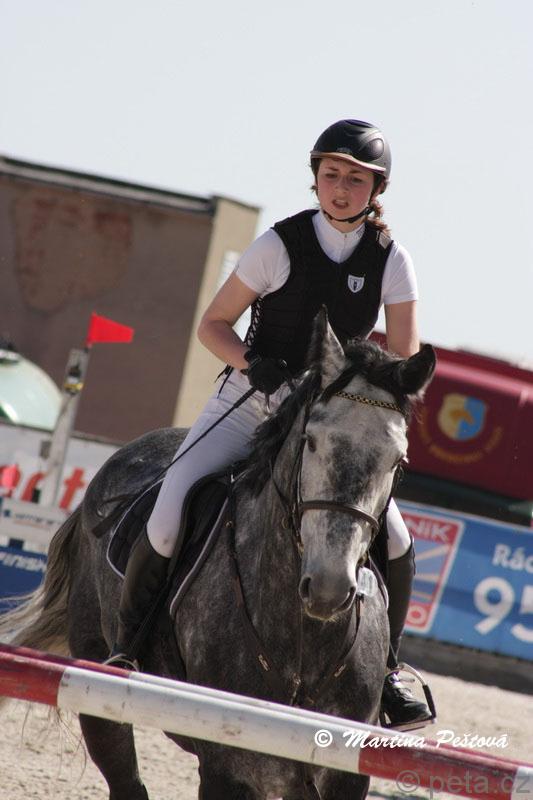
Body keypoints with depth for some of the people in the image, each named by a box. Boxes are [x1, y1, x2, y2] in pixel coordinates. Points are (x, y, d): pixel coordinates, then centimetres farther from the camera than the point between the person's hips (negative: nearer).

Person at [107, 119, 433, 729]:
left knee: (396, 543, -14)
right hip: (250, 405, -2)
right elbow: (212, 325, -4)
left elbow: (404, 363, -1)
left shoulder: (390, 260, -4)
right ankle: (128, 639, 4)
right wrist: (252, 364, -21)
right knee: (169, 520, -22)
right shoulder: (281, 244, -10)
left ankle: (383, 668, 11)